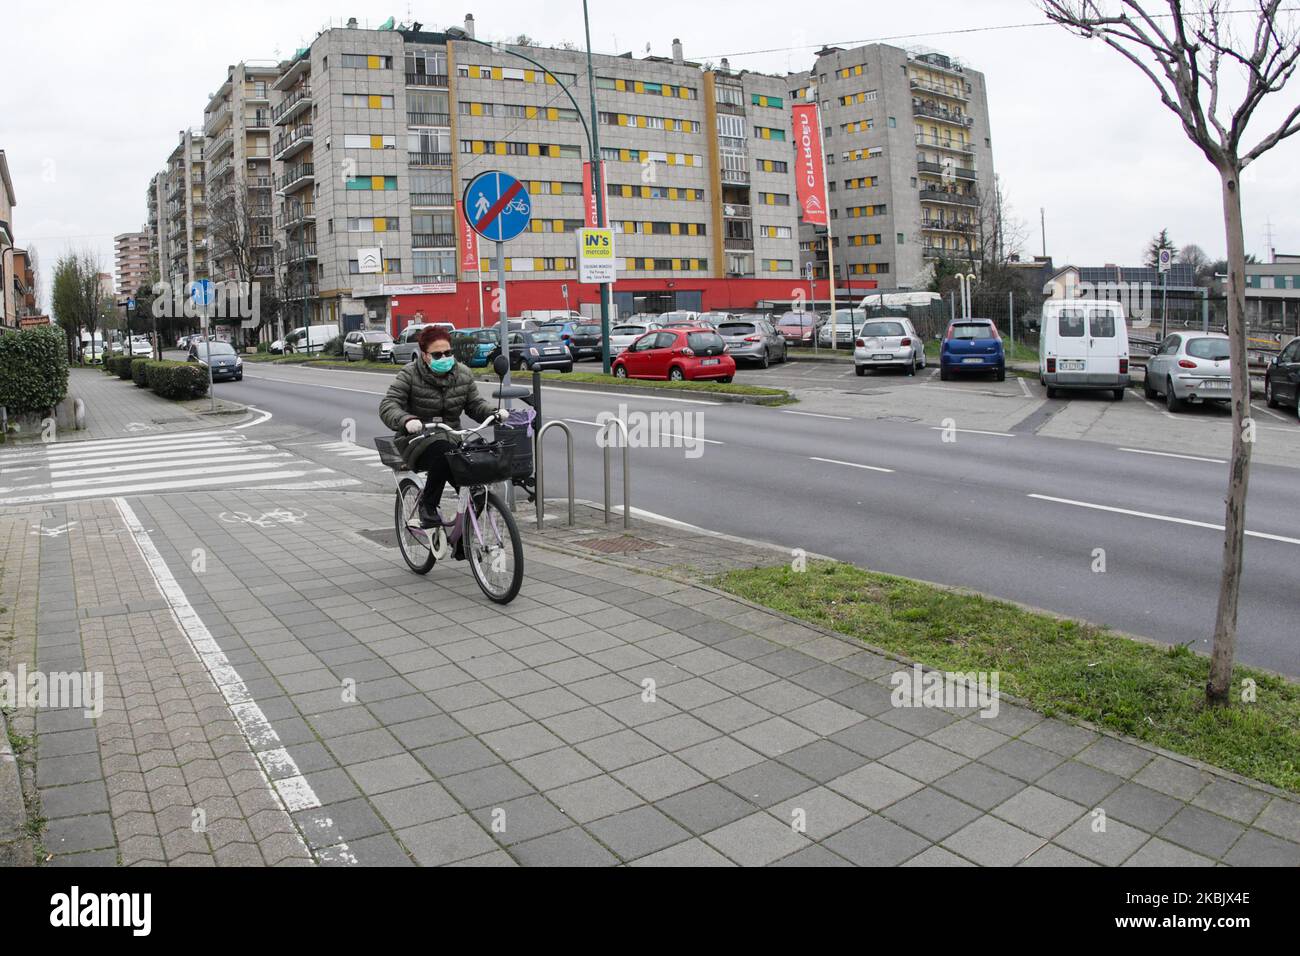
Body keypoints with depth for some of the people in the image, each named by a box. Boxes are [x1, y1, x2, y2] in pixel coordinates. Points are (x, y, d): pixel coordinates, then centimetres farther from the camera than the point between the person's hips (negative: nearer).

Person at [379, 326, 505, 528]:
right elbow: (388, 405, -16)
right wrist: (406, 420, -39)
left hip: (451, 441, 4)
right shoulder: (410, 375, -8)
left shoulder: (463, 375, 5)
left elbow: (475, 404, 8)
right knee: (443, 453, -38)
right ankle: (428, 505, -16)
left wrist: (494, 412, -15)